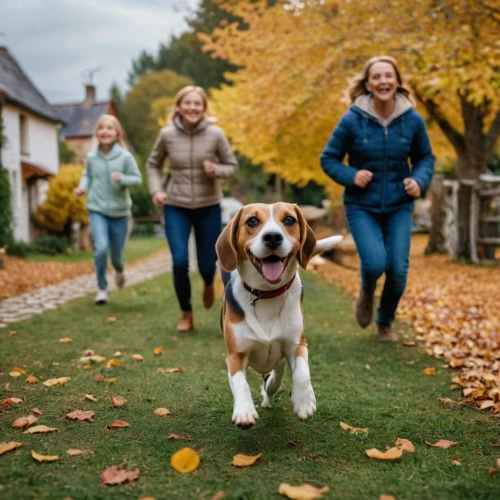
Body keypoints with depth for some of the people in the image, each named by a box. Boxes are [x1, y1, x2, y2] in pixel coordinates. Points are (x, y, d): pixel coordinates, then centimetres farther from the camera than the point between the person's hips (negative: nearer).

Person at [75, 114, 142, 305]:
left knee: (116, 254, 10)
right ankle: (102, 288, 0)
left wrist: (122, 178, -25)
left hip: (119, 212, 0)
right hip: (97, 210, 0)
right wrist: (83, 186, -5)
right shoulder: (91, 157, -2)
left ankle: (119, 270, 49)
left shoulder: (125, 157, -10)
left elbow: (137, 178, -6)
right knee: (101, 248, -19)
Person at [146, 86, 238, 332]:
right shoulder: (167, 134, -7)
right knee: (180, 262, -10)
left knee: (206, 264, 4)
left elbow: (232, 166, 0)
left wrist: (215, 170, -20)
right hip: (176, 207, 0)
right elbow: (153, 164, 8)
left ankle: (208, 283, 45)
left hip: (209, 207, 0)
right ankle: (186, 314, 13)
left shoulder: (215, 134, -10)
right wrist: (156, 190, -6)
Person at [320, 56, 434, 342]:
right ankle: (367, 293, 20)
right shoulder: (353, 120, -11)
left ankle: (385, 323, 24)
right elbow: (328, 159, -2)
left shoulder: (412, 119, -5)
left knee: (398, 269, -5)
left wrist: (419, 180, -12)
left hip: (399, 207, 2)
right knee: (375, 263, -20)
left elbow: (426, 158, 8)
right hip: (362, 207, -2)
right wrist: (350, 176, -20)